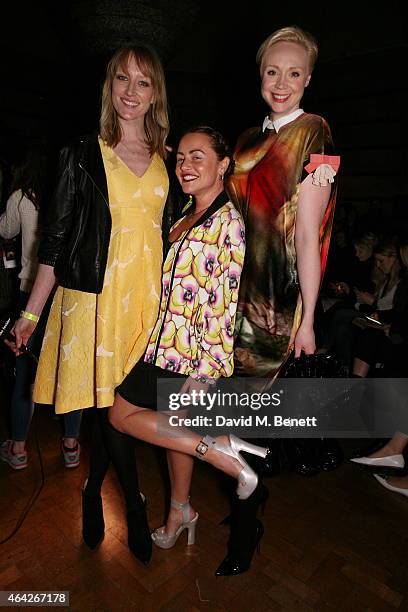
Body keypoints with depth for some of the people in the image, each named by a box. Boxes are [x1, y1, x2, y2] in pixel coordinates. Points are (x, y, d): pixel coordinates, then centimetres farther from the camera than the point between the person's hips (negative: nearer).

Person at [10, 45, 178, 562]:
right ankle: (135, 506, 23)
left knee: (116, 402, 11)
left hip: (148, 297, 3)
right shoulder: (83, 155, 2)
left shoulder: (167, 162, 11)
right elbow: (56, 239, 0)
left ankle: (93, 491, 37)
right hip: (96, 294, -3)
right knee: (111, 407, -1)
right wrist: (31, 312, -1)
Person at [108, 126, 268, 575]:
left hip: (189, 350, -9)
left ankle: (219, 448, 0)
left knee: (123, 414, -1)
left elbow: (225, 303, -19)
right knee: (171, 424, 18)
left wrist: (205, 371, -19)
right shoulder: (188, 217, 13)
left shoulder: (228, 221, -15)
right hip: (169, 339, 9)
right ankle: (180, 511, 37)